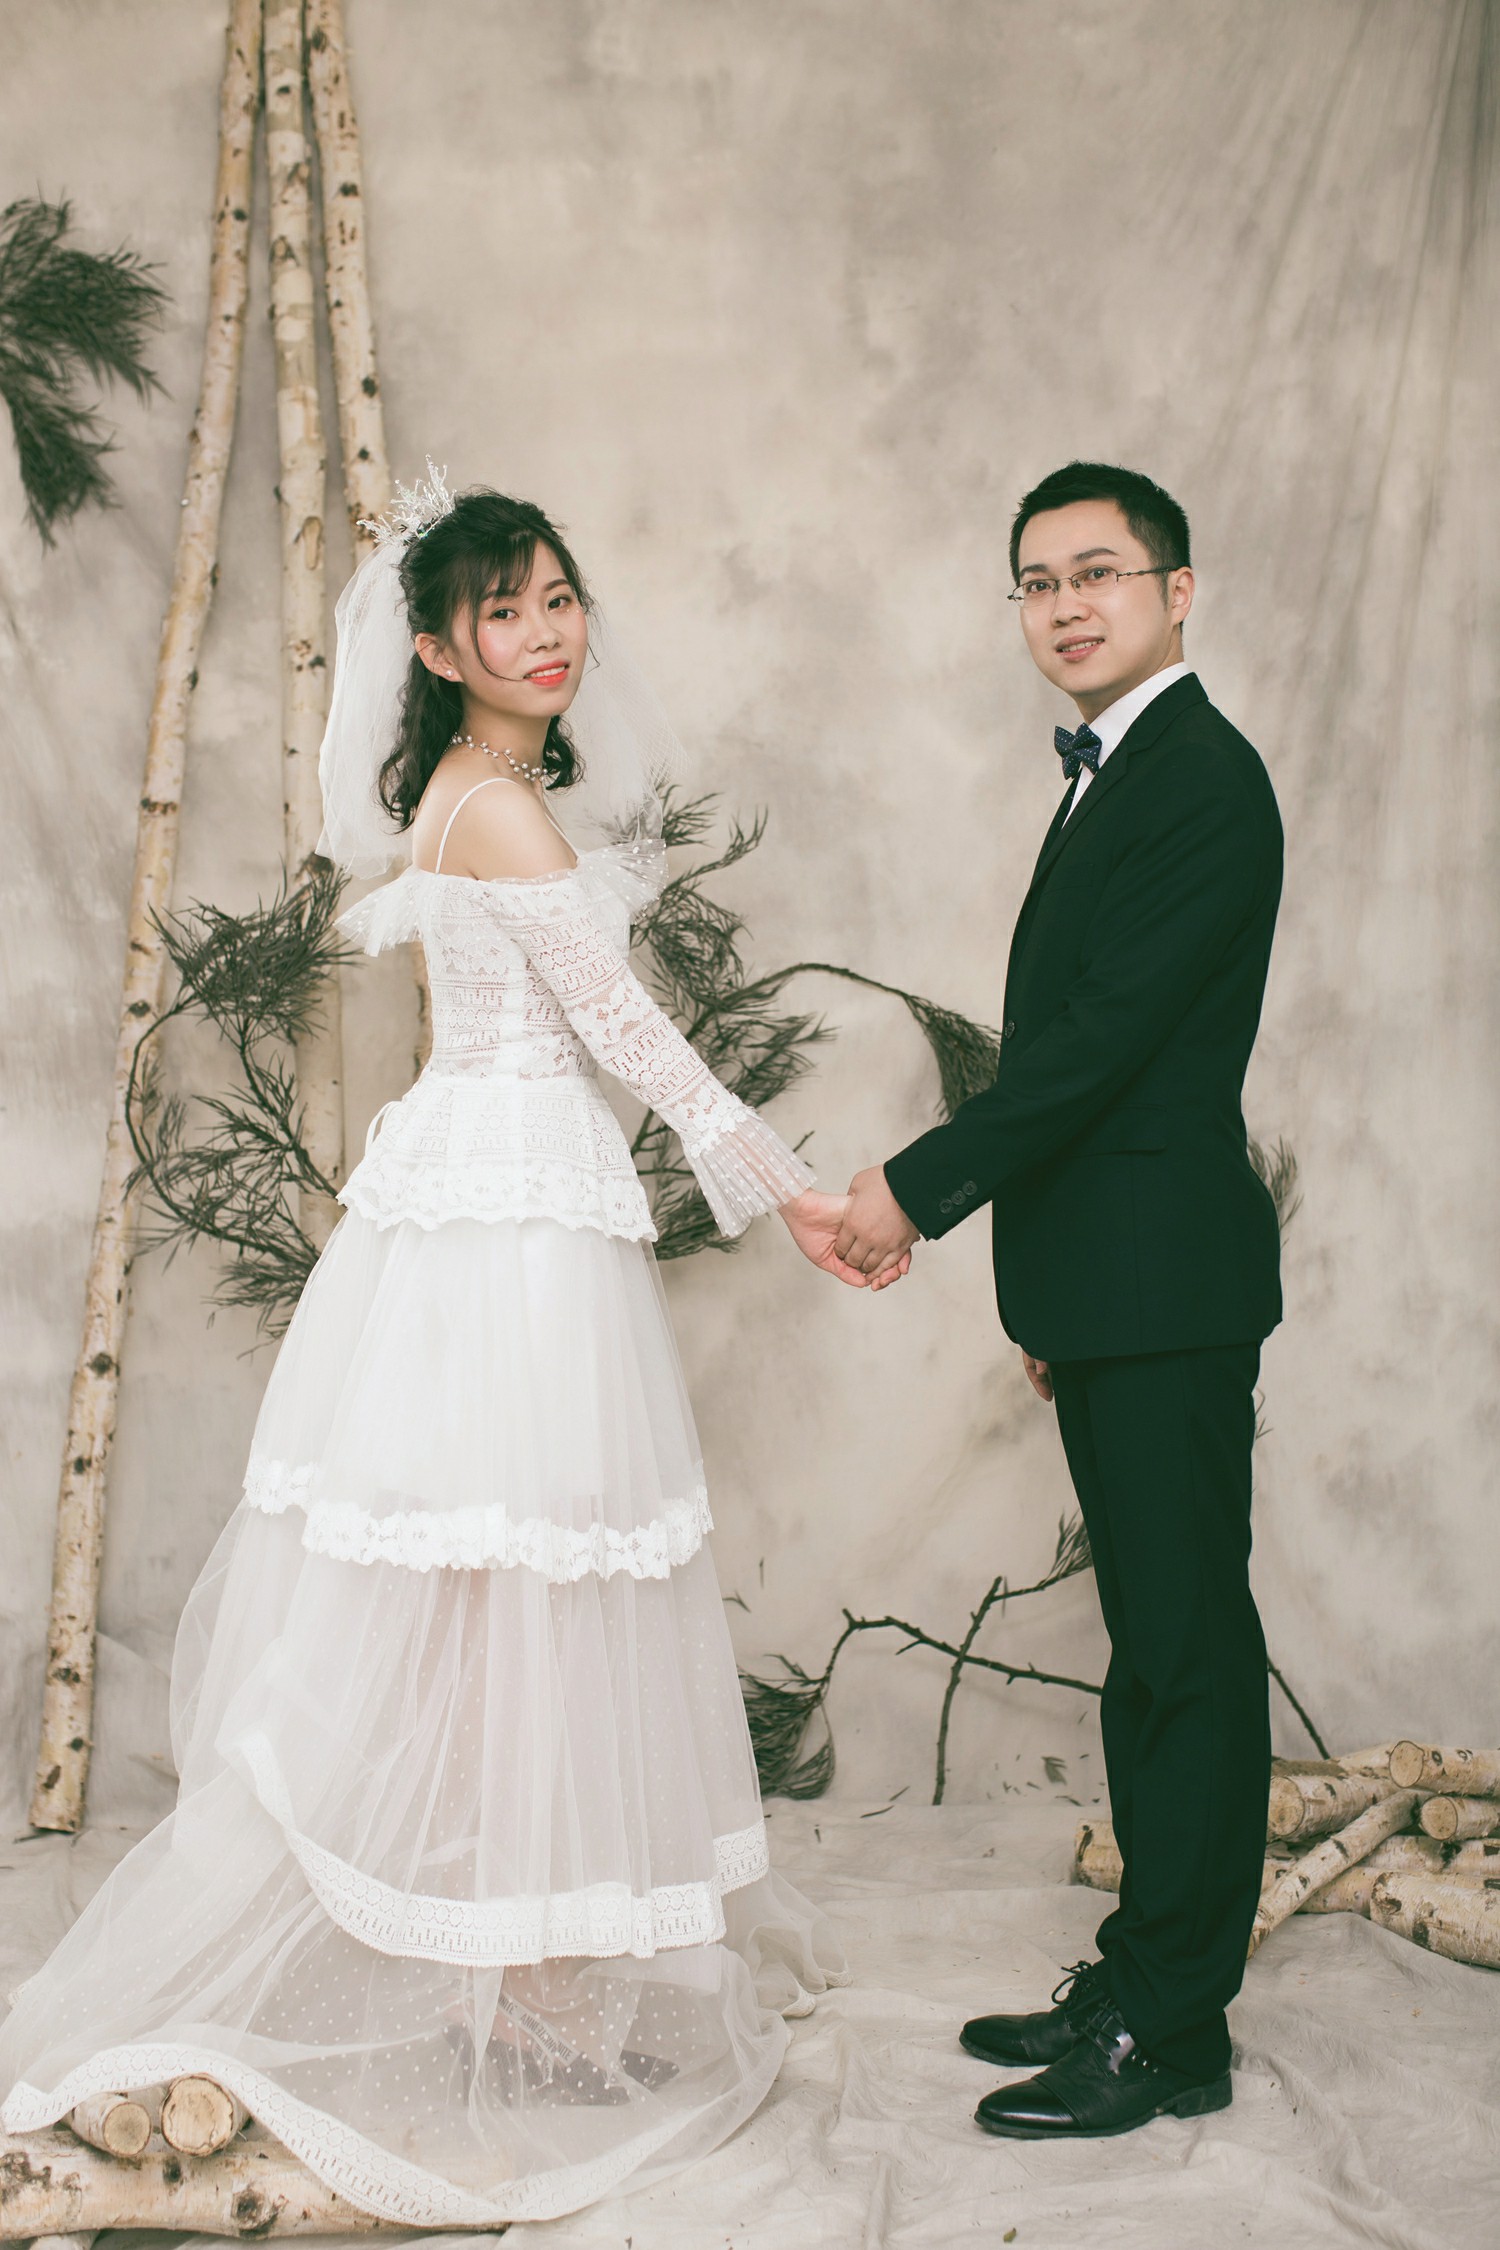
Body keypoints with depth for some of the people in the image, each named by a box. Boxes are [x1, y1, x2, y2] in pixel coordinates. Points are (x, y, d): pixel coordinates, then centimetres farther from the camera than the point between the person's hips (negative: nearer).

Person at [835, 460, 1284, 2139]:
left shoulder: (1204, 779, -12)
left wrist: (919, 1188, -15)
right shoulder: (1107, 779, 18)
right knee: (1150, 1643, 15)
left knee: (1189, 1649, -1)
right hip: (1108, 1292, 10)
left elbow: (1102, 1037, -20)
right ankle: (1141, 1976, 27)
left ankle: (1172, 2032, 10)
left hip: (1167, 1292, -10)